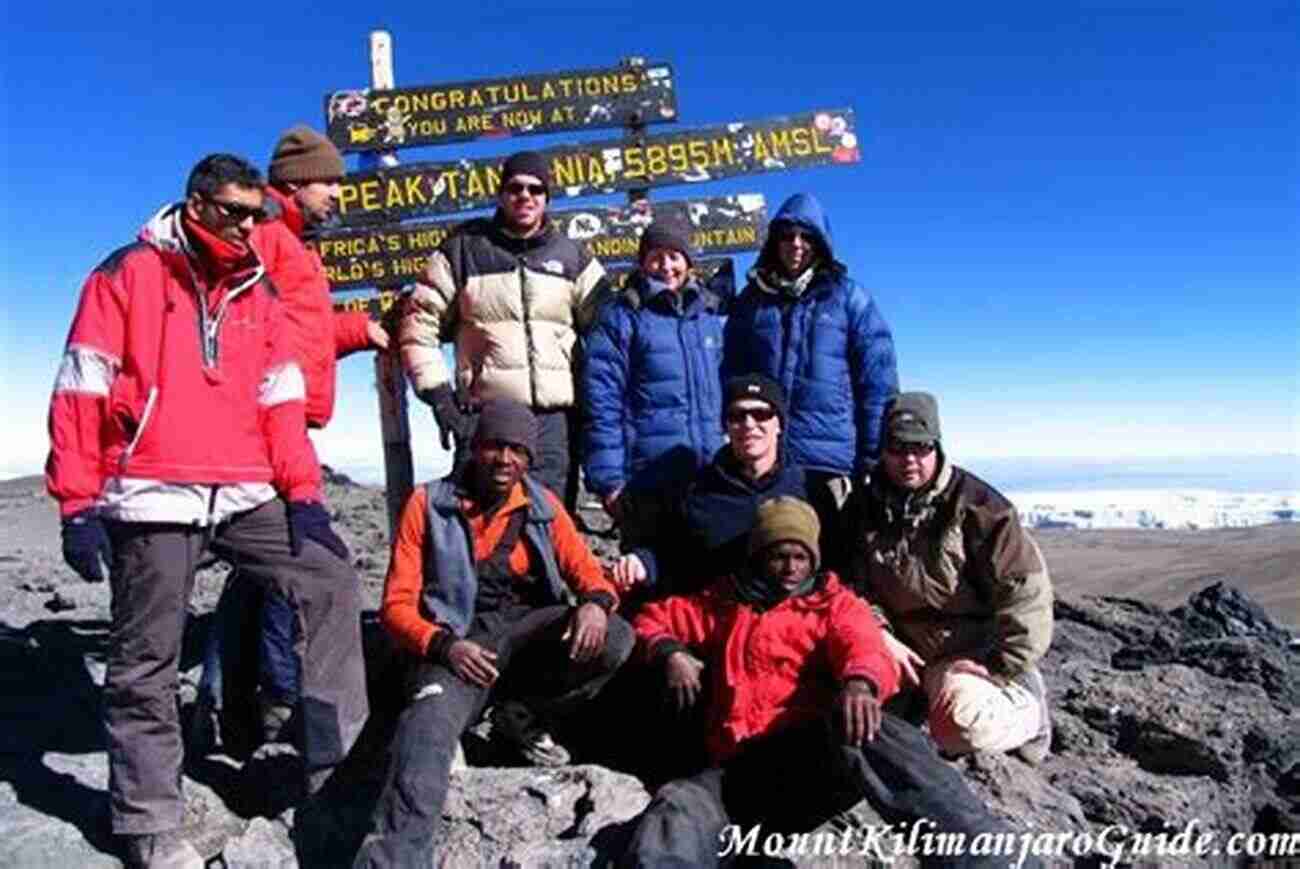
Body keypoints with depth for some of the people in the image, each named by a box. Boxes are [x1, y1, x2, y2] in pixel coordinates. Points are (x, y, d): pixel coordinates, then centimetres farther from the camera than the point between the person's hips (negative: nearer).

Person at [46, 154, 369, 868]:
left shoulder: (258, 292, 14)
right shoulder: (127, 276, 0)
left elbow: (280, 400, 12)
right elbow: (80, 392, -4)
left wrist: (303, 493, 5)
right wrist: (78, 505, -8)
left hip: (246, 498, 5)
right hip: (152, 501, -5)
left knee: (331, 582, 0)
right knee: (146, 659, 3)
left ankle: (339, 764, 10)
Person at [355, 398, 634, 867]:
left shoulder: (543, 504, 10)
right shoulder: (429, 503, 1)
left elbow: (586, 570, 7)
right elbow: (397, 604, -1)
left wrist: (595, 602, -19)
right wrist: (444, 645, -22)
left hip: (527, 629, 3)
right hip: (460, 638, -3)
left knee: (615, 639, -22)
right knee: (430, 724, -34)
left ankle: (520, 718, 0)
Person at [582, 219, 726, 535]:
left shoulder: (711, 314, 14)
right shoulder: (621, 316, -1)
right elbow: (602, 403, -7)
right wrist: (608, 479, -13)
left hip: (712, 475, 5)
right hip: (648, 479, -4)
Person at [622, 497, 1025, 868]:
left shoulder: (835, 603, 18)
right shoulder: (723, 602, 26)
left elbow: (865, 649, -3)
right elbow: (653, 618, 32)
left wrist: (860, 682, -29)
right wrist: (670, 652, 7)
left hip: (815, 749, -2)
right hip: (741, 766, 2)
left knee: (862, 729, -37)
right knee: (674, 813, -32)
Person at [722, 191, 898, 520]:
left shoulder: (848, 297, 4)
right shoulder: (751, 298, 12)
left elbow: (877, 381, 0)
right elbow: (731, 375, 15)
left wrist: (874, 458, -6)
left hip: (831, 458, -2)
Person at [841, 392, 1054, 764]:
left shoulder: (977, 506, -12)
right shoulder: (863, 508, 2)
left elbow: (1027, 593, -14)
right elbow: (857, 587, 3)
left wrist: (1002, 668, -18)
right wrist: (882, 637, -14)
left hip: (970, 650, -4)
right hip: (905, 648, 5)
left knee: (960, 724, -29)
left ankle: (1027, 705, 4)